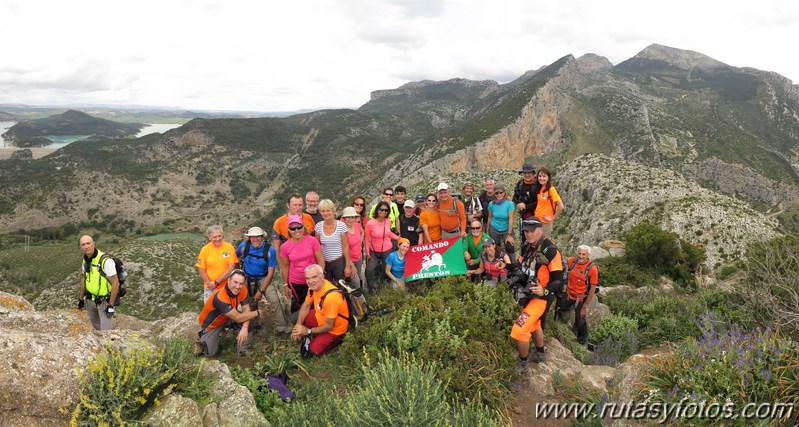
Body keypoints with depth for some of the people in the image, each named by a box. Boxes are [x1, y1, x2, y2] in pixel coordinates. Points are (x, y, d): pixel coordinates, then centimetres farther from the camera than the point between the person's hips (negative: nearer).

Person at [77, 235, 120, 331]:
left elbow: (115, 284, -22)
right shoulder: (85, 261, -1)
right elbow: (84, 279, 14)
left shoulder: (106, 261, -25)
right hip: (90, 300, 7)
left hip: (104, 300, -7)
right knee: (96, 325, 21)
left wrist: (111, 305, -20)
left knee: (106, 329, -6)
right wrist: (81, 299, 17)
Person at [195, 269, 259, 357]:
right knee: (211, 353, -9)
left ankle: (243, 349, -2)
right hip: (210, 324, -5)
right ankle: (203, 337, 22)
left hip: (227, 319, 5)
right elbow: (238, 318, -36)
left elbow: (246, 310, -17)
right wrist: (256, 313, -24)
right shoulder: (220, 297, -40)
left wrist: (244, 328, -34)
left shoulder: (242, 289, -22)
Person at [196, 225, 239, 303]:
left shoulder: (229, 247, -7)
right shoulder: (205, 249, -4)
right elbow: (201, 270, 0)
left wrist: (216, 282, -13)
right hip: (210, 289, 1)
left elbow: (231, 268, -10)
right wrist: (211, 284, -10)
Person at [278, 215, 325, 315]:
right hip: (295, 283, 1)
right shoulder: (285, 246, -7)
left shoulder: (312, 240, -11)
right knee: (298, 306, 16)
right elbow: (285, 267, 3)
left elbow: (321, 260, -7)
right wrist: (286, 285, 7)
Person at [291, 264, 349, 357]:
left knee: (313, 350, -15)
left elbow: (329, 326, -26)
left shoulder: (331, 296, -37)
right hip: (320, 317, 7)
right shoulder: (314, 286, -14)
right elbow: (306, 306, 2)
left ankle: (336, 339, 5)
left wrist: (308, 331, -17)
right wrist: (298, 325, -11)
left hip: (334, 329, -7)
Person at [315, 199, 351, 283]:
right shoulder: (318, 226, -2)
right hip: (324, 263, 3)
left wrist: (348, 266, -7)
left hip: (339, 262, -3)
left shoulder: (342, 226, -11)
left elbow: (345, 247, -7)